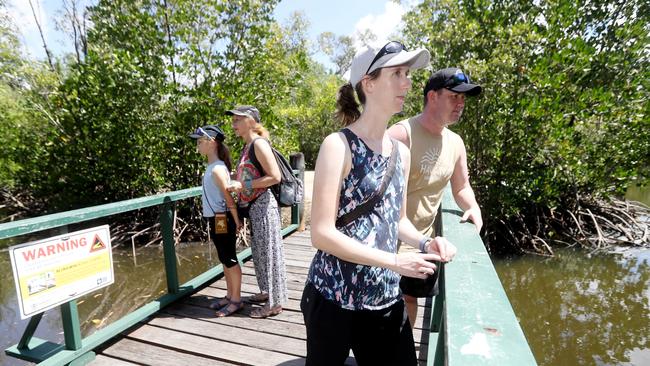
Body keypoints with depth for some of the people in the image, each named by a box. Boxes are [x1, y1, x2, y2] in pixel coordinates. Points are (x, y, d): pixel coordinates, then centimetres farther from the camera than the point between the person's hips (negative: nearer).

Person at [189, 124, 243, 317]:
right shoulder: (212, 167, 10)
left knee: (230, 260, 2)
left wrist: (236, 221, -15)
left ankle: (236, 300, 16)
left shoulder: (217, 169, -19)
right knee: (225, 259, 17)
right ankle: (230, 295, 31)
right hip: (215, 220, 9)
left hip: (222, 220, -9)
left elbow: (229, 197, -19)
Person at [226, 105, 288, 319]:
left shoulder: (259, 143, -13)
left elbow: (275, 176, -20)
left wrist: (243, 185, -19)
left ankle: (275, 302, 14)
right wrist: (238, 184, 7)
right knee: (259, 251, 18)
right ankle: (267, 292, 35)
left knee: (268, 251, 1)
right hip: (253, 206, 9)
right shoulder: (247, 146, 13)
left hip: (263, 204, -9)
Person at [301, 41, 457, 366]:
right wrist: (394, 261, -21)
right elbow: (322, 233, -20)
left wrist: (425, 243, -2)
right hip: (334, 298, -6)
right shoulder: (338, 145, -16)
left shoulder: (401, 152, 6)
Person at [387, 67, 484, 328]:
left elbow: (461, 187, 18)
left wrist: (473, 208, -2)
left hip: (424, 240, 7)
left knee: (411, 297, 22)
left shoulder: (456, 143, 5)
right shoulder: (402, 134, -19)